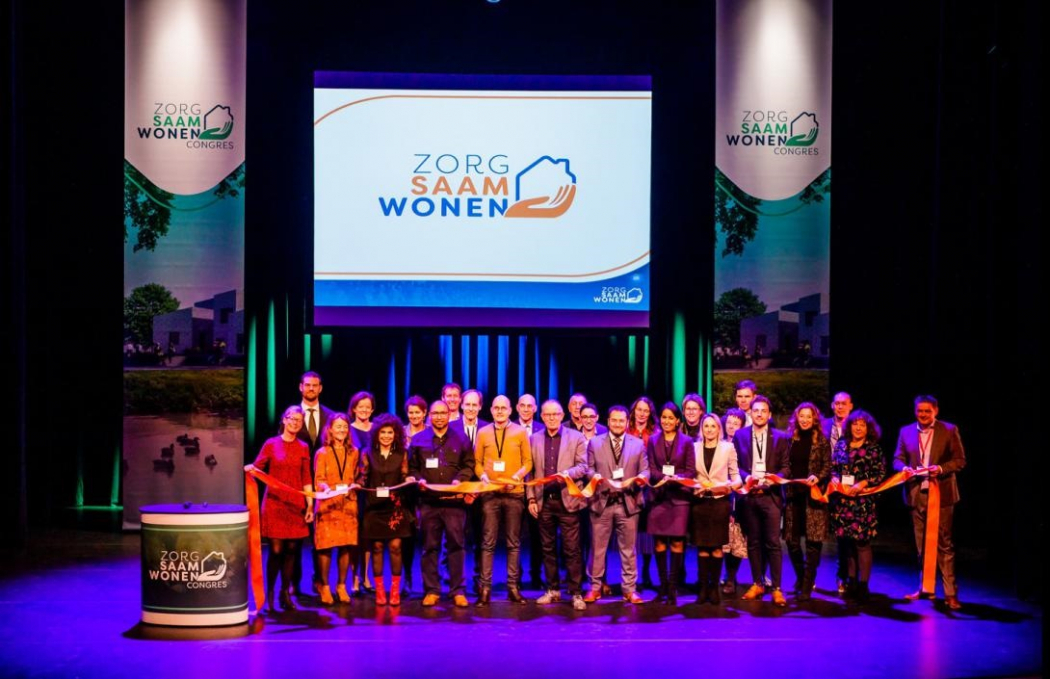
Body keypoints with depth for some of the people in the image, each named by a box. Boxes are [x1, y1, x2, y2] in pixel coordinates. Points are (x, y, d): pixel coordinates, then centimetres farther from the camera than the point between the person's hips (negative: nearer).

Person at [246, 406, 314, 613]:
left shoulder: (303, 448, 9)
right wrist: (249, 469, -23)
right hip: (274, 503, -3)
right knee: (276, 550, -6)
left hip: (295, 504, 3)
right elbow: (256, 468, 0)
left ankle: (285, 594, 14)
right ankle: (269, 594, 6)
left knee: (290, 550, 4)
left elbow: (306, 479, 8)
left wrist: (310, 505, 4)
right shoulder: (271, 444, 2)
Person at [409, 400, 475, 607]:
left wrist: (460, 479, -8)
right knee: (430, 547, 4)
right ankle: (431, 590, 11)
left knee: (456, 545, 0)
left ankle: (458, 591, 6)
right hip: (428, 500, 1)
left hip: (454, 500, -1)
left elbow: (469, 465, 9)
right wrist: (419, 480, -5)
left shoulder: (461, 439, 10)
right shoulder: (418, 439, 11)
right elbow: (412, 468, 13)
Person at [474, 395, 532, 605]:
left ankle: (513, 587, 10)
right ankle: (485, 587, 1)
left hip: (514, 493, 0)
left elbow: (528, 462, 5)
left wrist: (517, 477, -11)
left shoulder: (520, 432, 5)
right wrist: (483, 476, -9)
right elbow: (477, 462, 9)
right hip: (490, 494, 0)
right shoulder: (483, 433, 7)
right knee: (488, 542, -1)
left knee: (514, 543, 4)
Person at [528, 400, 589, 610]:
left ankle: (576, 593, 1)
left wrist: (567, 473, -21)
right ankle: (553, 590, 18)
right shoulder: (534, 439, 10)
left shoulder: (576, 437, 2)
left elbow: (583, 466, -3)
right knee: (548, 548, 9)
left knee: (572, 549, -4)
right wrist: (531, 498, 3)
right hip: (543, 500, 3)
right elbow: (530, 471, 9)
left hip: (567, 500, -3)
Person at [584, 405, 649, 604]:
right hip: (602, 502, 0)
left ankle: (629, 590, 12)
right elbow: (589, 469, 5)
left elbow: (645, 470, 6)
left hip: (628, 502, 0)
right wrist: (595, 476, -16)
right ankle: (595, 587, 14)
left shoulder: (638, 444, 9)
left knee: (628, 549, 5)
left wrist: (642, 478, -16)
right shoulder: (595, 442, 8)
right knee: (598, 548, 5)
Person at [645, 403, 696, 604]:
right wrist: (663, 478, -16)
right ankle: (663, 586, 10)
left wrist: (675, 478, -16)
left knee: (677, 542, -4)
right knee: (659, 542, 1)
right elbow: (651, 469, 5)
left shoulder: (686, 442, 5)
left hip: (679, 495, -1)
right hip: (658, 495, 2)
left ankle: (672, 588, 1)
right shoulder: (652, 441, 10)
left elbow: (691, 470, 2)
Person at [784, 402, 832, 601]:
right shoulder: (791, 439, 10)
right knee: (792, 540, 4)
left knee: (813, 540, -4)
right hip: (793, 493, 3)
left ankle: (807, 586, 2)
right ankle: (800, 576, 28)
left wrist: (817, 477, -18)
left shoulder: (821, 440, 1)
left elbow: (828, 466, 0)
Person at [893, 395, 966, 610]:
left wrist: (941, 469, -18)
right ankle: (926, 587, 20)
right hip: (916, 495, 3)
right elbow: (897, 459, 11)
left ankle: (950, 592, 1)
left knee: (944, 544, -3)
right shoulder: (906, 432, 9)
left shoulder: (949, 430, 0)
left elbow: (960, 460, -1)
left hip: (941, 495, -3)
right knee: (922, 544, 11)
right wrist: (904, 468, -11)